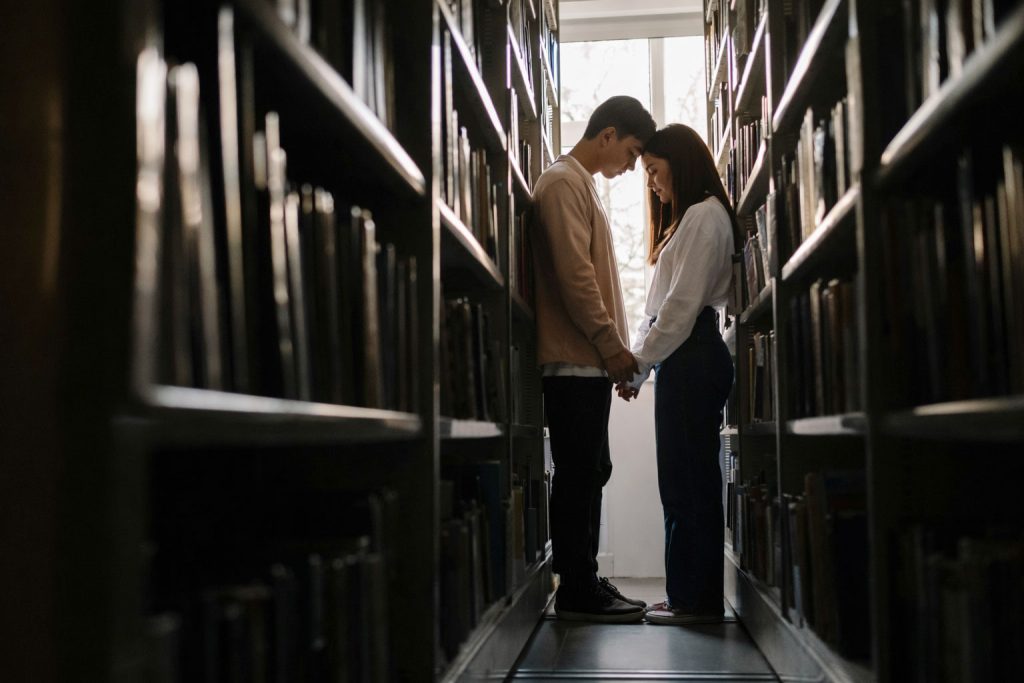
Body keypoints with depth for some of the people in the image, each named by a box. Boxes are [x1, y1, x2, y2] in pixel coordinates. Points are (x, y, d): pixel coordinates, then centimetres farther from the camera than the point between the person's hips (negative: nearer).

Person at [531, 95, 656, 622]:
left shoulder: (582, 186, 23)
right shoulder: (562, 183, -8)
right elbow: (575, 274, -18)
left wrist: (614, 351, 17)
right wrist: (612, 344, -16)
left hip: (589, 361, 10)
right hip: (574, 361, -10)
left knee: (588, 473, 10)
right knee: (578, 474, -7)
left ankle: (582, 583, 15)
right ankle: (577, 592, -1)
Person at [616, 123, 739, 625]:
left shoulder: (704, 215, -8)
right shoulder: (687, 217, 23)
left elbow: (683, 303, -16)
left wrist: (638, 362, -11)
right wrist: (639, 360, 13)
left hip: (693, 360, -10)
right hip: (683, 361, 10)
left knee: (689, 480, -6)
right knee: (682, 481, 9)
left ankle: (698, 599, 0)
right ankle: (688, 595, 15)